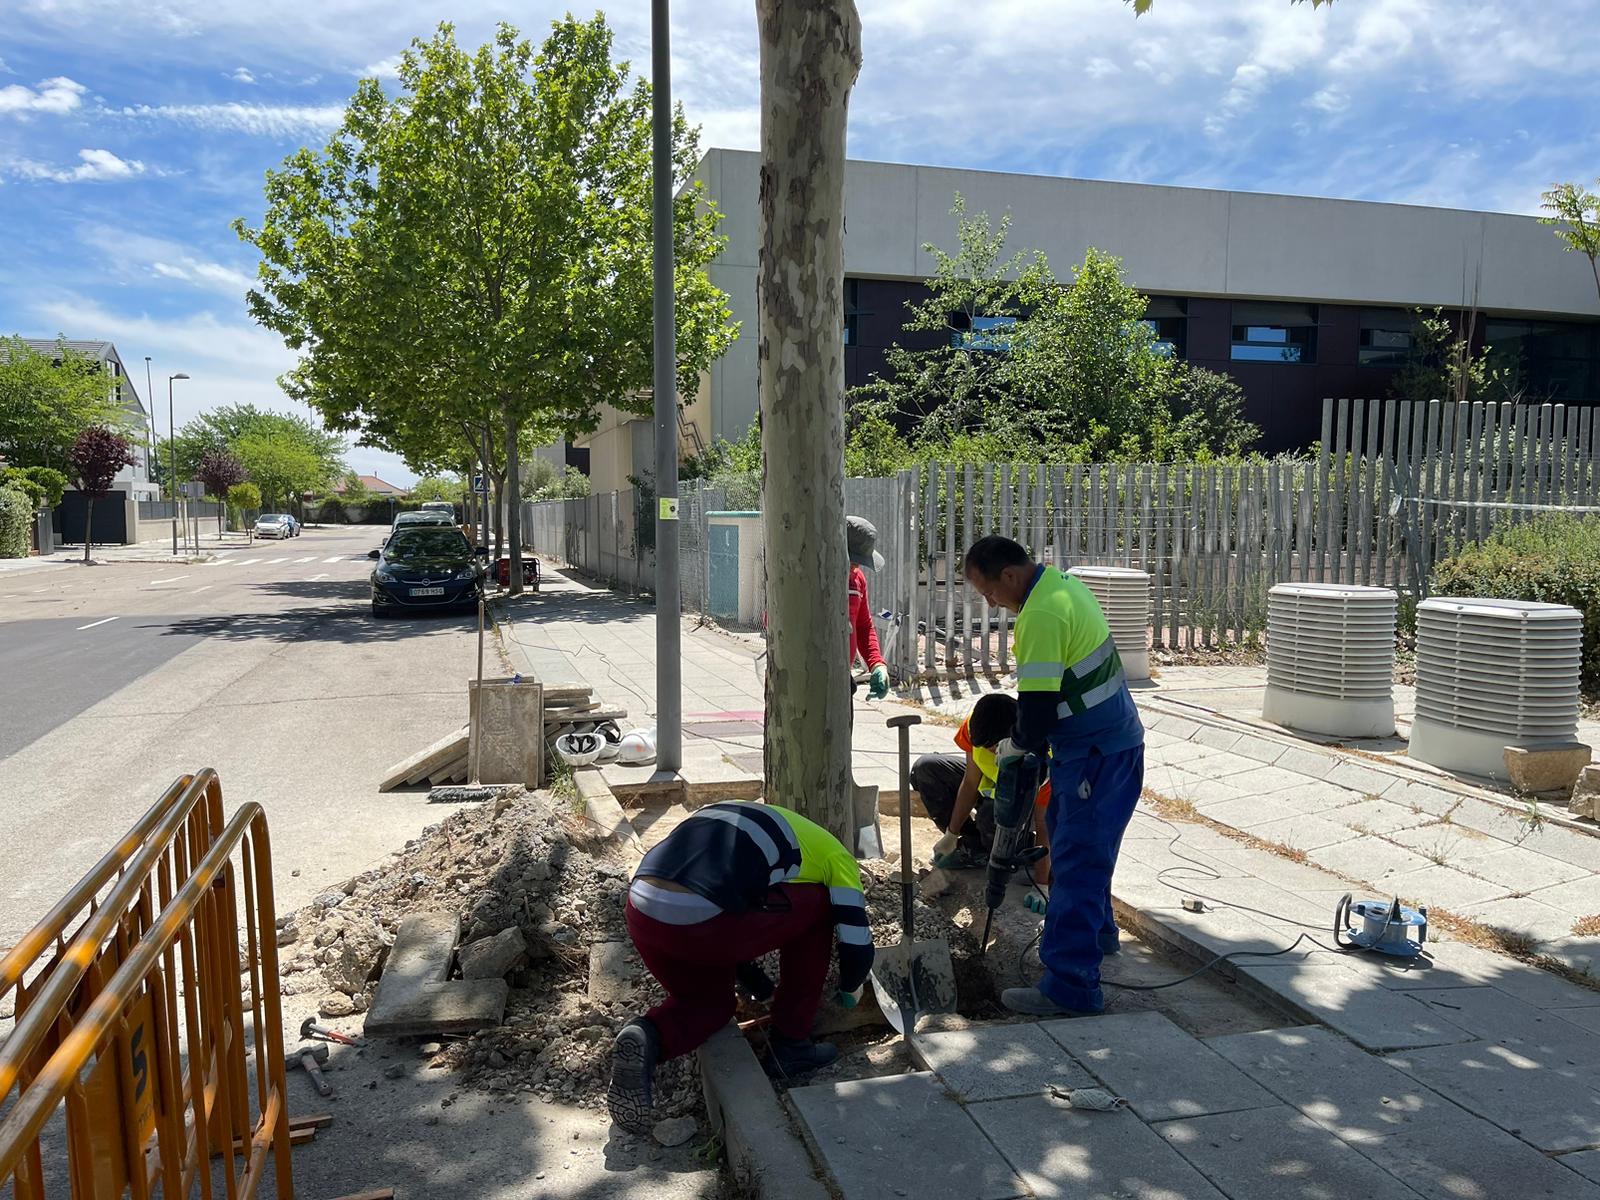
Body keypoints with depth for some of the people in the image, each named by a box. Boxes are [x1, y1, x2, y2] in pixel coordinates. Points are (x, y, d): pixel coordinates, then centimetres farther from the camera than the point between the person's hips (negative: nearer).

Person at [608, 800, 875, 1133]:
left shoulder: (750, 820, 36)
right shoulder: (833, 853, 19)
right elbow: (856, 942, 16)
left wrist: (761, 987, 52)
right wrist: (849, 989, 39)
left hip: (642, 914, 7)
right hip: (701, 919, -6)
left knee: (707, 1001, 33)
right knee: (818, 906, 21)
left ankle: (646, 1037, 1)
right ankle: (791, 1045, 26)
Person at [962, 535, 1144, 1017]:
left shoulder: (1042, 614, -24)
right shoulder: (1063, 583, 9)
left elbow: (1038, 700, -24)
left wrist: (1018, 745, -6)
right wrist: (1028, 740, 15)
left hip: (1097, 753, -11)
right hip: (1112, 738, 11)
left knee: (1076, 860, -7)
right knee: (1066, 832, 25)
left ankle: (1071, 986, -3)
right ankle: (1096, 932, 42)